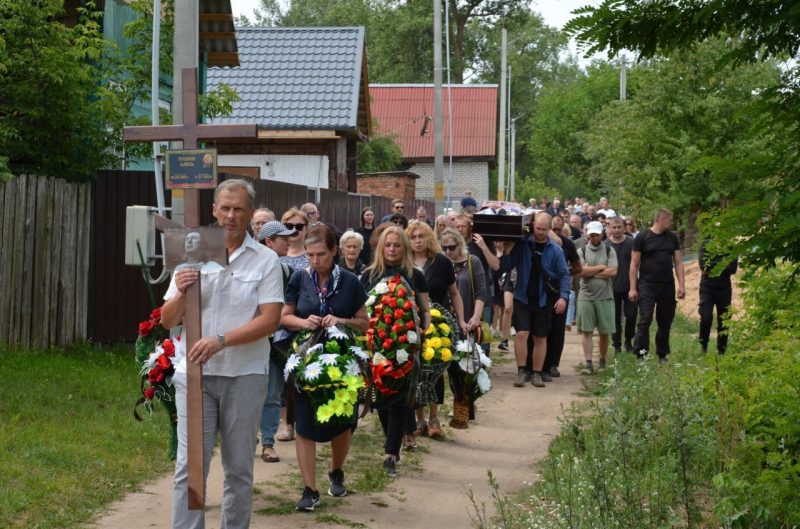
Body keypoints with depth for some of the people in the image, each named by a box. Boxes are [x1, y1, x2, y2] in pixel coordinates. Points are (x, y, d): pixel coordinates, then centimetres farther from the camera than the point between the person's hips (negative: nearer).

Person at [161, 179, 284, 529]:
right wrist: (181, 294, -15)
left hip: (245, 375, -1)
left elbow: (270, 320, -10)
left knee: (239, 467, 8)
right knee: (190, 466, -3)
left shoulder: (266, 261, 0)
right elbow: (167, 321, 7)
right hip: (194, 372, 1)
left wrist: (221, 340, -22)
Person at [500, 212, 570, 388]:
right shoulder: (522, 245, -2)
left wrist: (563, 296, -11)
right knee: (521, 334, -11)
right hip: (522, 297, -1)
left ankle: (537, 373, 15)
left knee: (540, 337, 7)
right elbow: (506, 268, -2)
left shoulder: (555, 250, -1)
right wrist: (507, 252, -19)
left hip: (544, 300, 1)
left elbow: (564, 275, 0)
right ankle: (521, 371, -3)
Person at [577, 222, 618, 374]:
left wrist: (591, 272, -7)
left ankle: (603, 362, 20)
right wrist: (601, 267, -6)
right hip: (586, 297, 0)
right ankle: (589, 363, -4)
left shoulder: (609, 251, 5)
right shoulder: (582, 251, 5)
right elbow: (581, 271, -9)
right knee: (587, 331, -4)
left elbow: (613, 272, -8)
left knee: (604, 332, 5)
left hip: (605, 297, 0)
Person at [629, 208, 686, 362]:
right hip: (647, 286, -4)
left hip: (667, 286, 5)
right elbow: (634, 264, -3)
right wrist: (633, 288, -8)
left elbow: (678, 262, 10)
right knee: (645, 320, -13)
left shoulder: (672, 238, 11)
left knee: (665, 322, 9)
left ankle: (662, 355, 19)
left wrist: (681, 285, 0)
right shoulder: (642, 237, -3)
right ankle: (640, 354, -12)